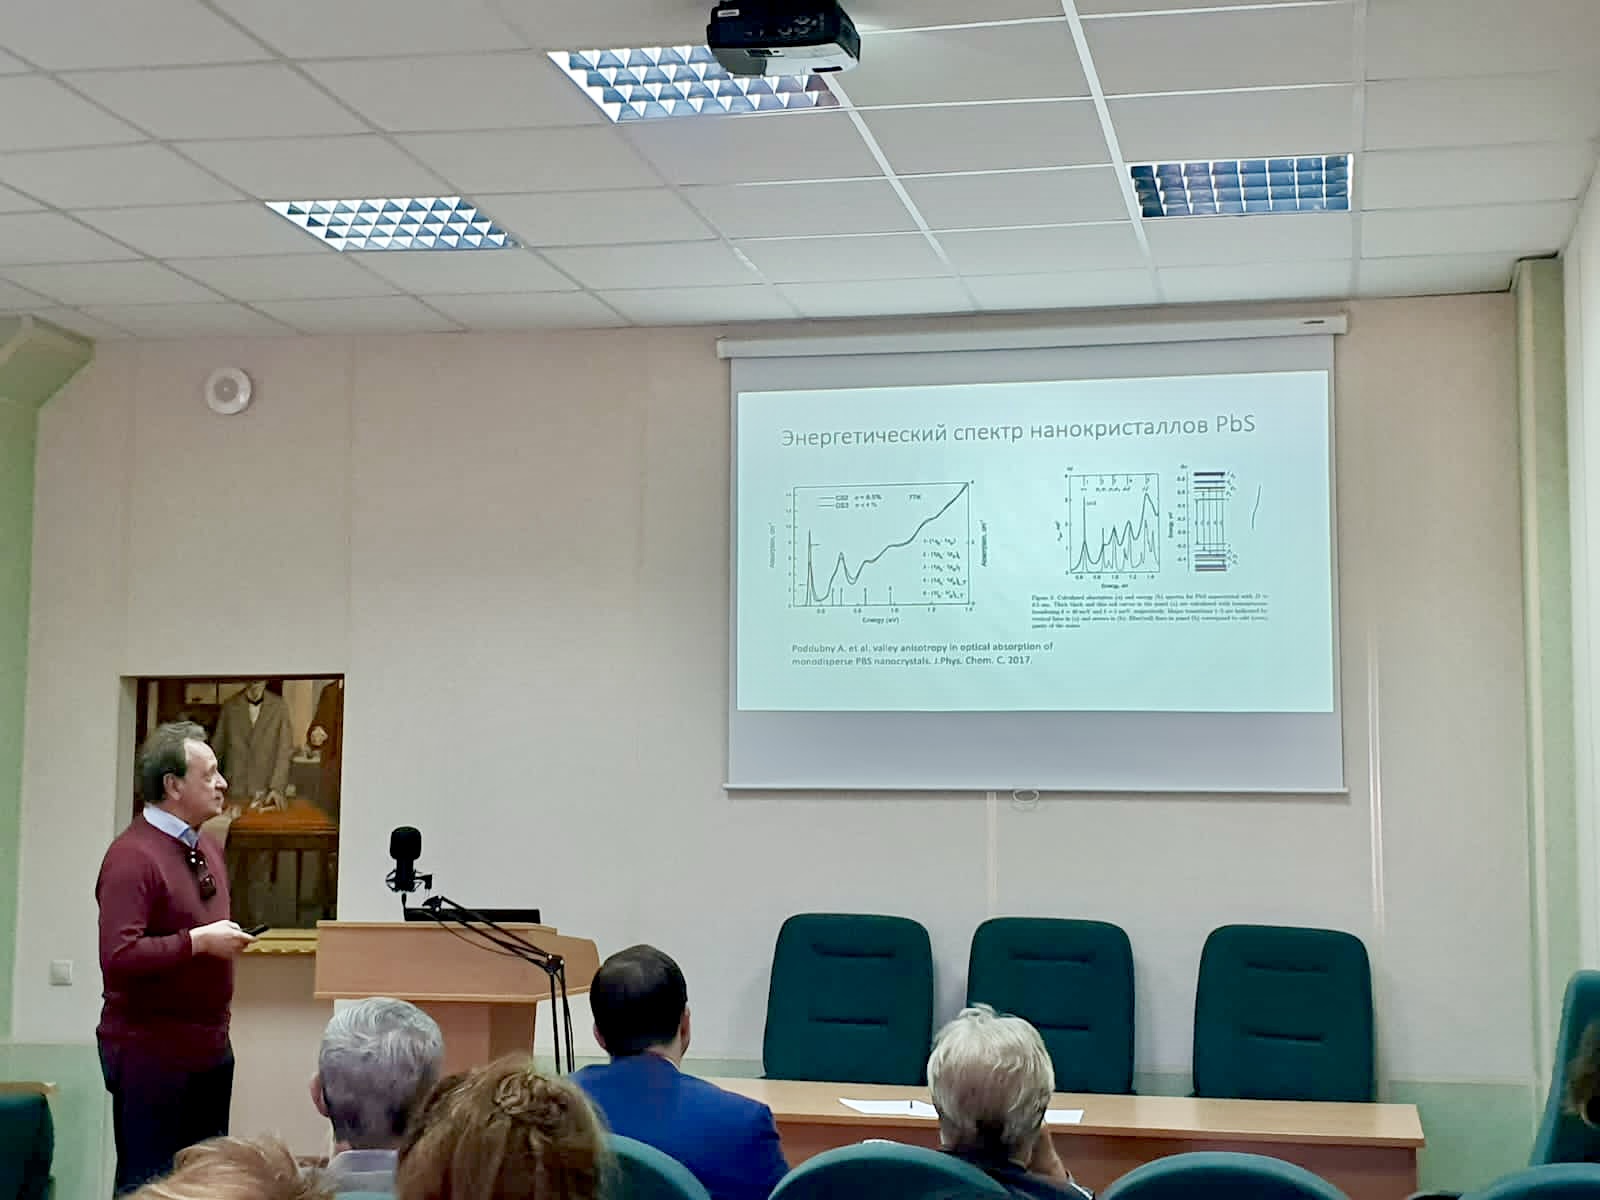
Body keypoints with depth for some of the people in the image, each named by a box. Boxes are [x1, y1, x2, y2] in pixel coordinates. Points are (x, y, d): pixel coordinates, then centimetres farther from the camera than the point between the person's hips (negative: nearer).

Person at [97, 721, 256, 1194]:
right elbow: (118, 959, -26)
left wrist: (228, 938, 9)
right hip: (151, 1050, -9)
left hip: (211, 1046, 9)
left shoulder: (209, 847, 11)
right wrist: (199, 941, -21)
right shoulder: (133, 855, -17)